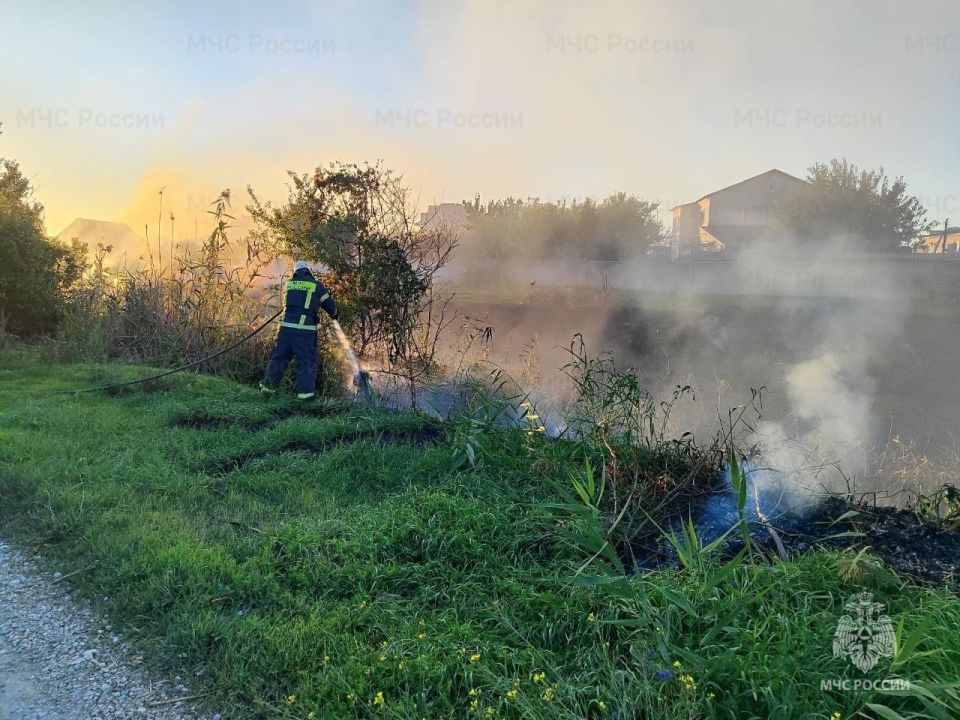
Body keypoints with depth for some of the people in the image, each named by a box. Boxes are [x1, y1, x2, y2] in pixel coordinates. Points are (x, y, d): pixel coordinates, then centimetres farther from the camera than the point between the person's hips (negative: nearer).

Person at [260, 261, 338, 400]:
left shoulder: (288, 284, 12)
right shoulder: (316, 285, 2)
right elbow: (330, 305, 7)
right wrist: (334, 315, 27)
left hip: (286, 326, 4)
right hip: (305, 330, -4)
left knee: (279, 358, 14)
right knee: (307, 362, 5)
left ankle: (268, 386, 23)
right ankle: (306, 392, 4)